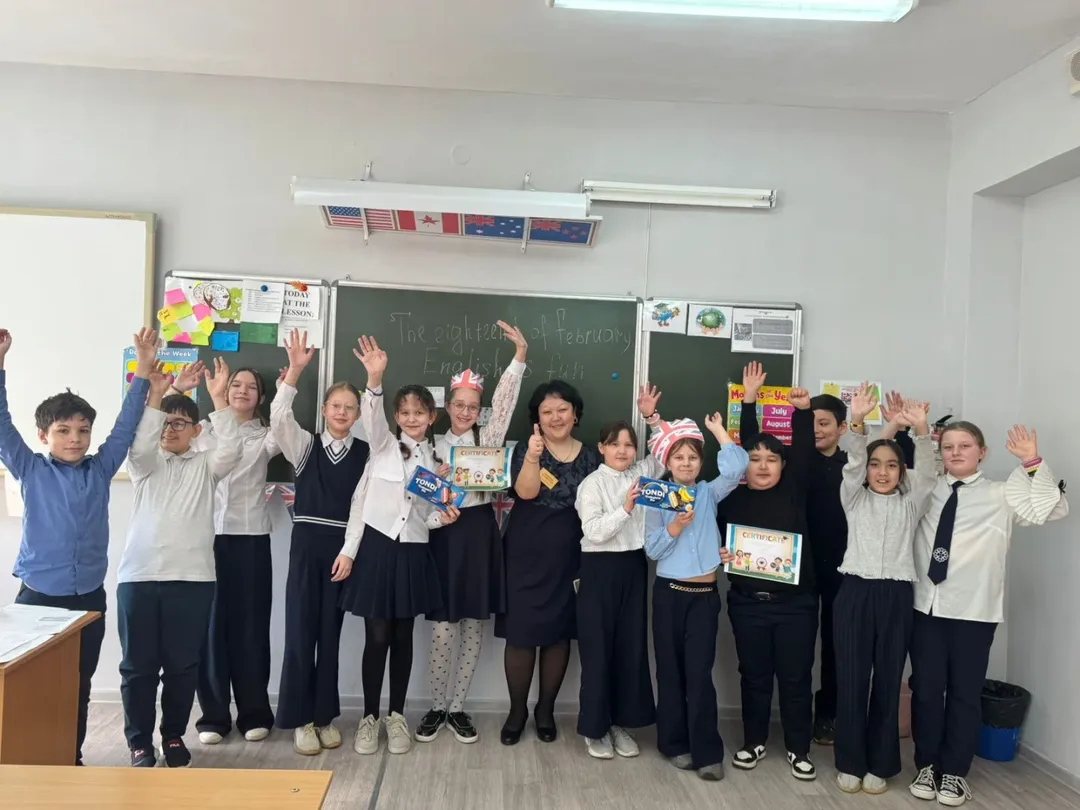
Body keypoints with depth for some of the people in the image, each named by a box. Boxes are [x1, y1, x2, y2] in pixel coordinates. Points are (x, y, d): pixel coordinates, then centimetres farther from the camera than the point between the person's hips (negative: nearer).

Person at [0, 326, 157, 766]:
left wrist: (142, 373, -3)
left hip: (89, 597, 2)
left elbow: (126, 426, 4)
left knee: (79, 686, 12)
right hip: (37, 595, -2)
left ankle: (72, 759, 25)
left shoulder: (100, 470, 3)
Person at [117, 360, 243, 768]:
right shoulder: (145, 465, 12)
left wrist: (218, 400, -20)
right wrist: (154, 398, -21)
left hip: (192, 578, 0)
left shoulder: (206, 465, 11)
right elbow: (139, 446, -11)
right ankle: (139, 742, 19)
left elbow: (232, 450, -10)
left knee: (183, 665, 7)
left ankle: (174, 736, 24)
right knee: (137, 665, 5)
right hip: (139, 576, 0)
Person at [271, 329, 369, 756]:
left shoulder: (365, 452, 2)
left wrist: (350, 552, -8)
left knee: (330, 633, 9)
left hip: (342, 547, 0)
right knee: (300, 631, 1)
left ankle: (325, 716, 21)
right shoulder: (305, 445, 4)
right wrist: (295, 371, -25)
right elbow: (279, 418, -14)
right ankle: (300, 719, 13)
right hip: (306, 543, 0)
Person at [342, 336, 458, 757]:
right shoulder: (384, 445, -1)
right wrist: (374, 380, -41)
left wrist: (441, 517, -9)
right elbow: (371, 417, -23)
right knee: (377, 637, 2)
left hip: (412, 553, 3)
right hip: (376, 547, -3)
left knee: (403, 637, 10)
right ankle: (369, 717, 18)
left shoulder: (436, 460, 8)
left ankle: (397, 716, 24)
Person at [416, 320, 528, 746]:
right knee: (442, 629, 0)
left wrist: (520, 354, -18)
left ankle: (457, 708, 21)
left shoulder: (489, 437, 4)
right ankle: (437, 707, 18)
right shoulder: (435, 444, 7)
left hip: (480, 533, 1)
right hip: (445, 534, 0)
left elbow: (504, 401, -9)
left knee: (473, 628, 7)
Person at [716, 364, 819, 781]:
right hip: (747, 602, 1)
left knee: (796, 677, 9)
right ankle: (753, 741, 29)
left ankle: (798, 748, 24)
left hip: (795, 602, 0)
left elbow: (804, 453, -10)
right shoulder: (732, 499, 1)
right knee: (754, 676, 13)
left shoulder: (794, 492, 0)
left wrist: (803, 412, -20)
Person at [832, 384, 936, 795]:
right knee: (851, 678, 2)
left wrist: (921, 430, -22)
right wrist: (858, 423, -23)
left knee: (888, 679, 6)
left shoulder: (910, 504, 12)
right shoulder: (855, 499, 10)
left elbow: (927, 474, -4)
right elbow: (853, 464, -6)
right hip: (856, 591, -1)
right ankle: (850, 762, 15)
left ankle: (880, 764, 19)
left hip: (897, 594, 1)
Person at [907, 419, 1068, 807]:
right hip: (926, 605, 2)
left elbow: (1052, 510, -6)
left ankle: (954, 772, 24)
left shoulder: (1000, 495, 3)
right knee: (925, 689, 8)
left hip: (974, 610, -1)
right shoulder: (926, 489, 8)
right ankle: (927, 765, 26)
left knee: (965, 692, 8)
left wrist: (1032, 463, -15)